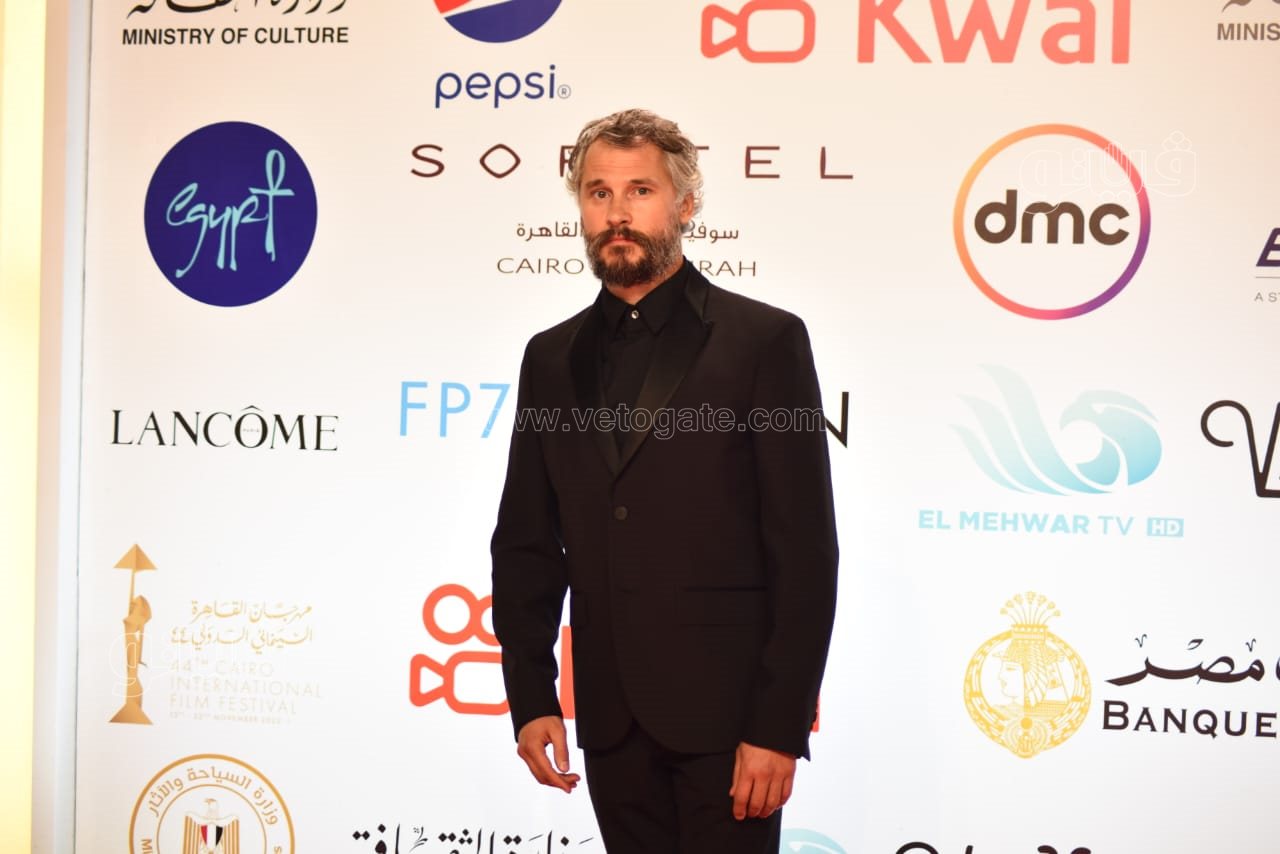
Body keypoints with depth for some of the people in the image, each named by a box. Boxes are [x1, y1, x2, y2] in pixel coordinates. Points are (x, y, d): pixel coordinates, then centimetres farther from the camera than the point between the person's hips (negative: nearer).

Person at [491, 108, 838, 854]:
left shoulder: (764, 340, -4)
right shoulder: (553, 357, 10)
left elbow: (805, 550, -8)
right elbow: (526, 543, 11)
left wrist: (779, 727, -12)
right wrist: (530, 699, 2)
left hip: (725, 711, -4)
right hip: (612, 718, 4)